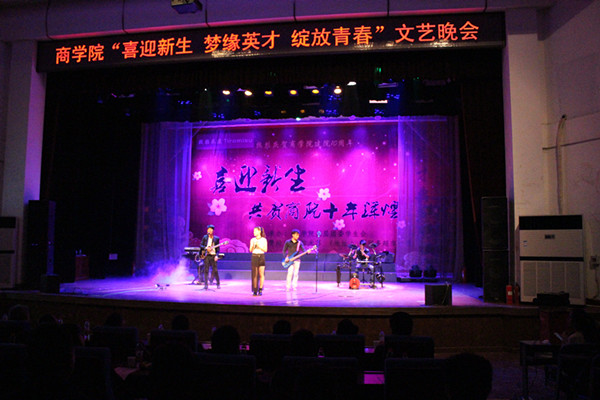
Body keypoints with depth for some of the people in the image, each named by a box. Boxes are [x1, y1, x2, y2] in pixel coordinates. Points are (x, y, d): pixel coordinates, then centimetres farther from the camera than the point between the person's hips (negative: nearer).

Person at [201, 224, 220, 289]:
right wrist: (206, 248, -11)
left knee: (215, 270, -3)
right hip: (206, 255, 1)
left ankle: (218, 284, 10)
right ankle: (206, 284, 4)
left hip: (213, 256, -1)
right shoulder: (205, 237, 8)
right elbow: (201, 245, 7)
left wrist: (216, 256, -7)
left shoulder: (216, 238, 6)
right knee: (206, 270, -2)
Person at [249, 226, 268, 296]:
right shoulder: (252, 240, 8)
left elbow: (265, 250, -1)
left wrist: (259, 246, -14)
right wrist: (253, 246, -12)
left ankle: (260, 290, 0)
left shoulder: (264, 240, 2)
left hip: (261, 257, -2)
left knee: (261, 274, -5)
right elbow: (250, 250, 6)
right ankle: (255, 291, 0)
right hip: (254, 257, 2)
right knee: (254, 274, -1)